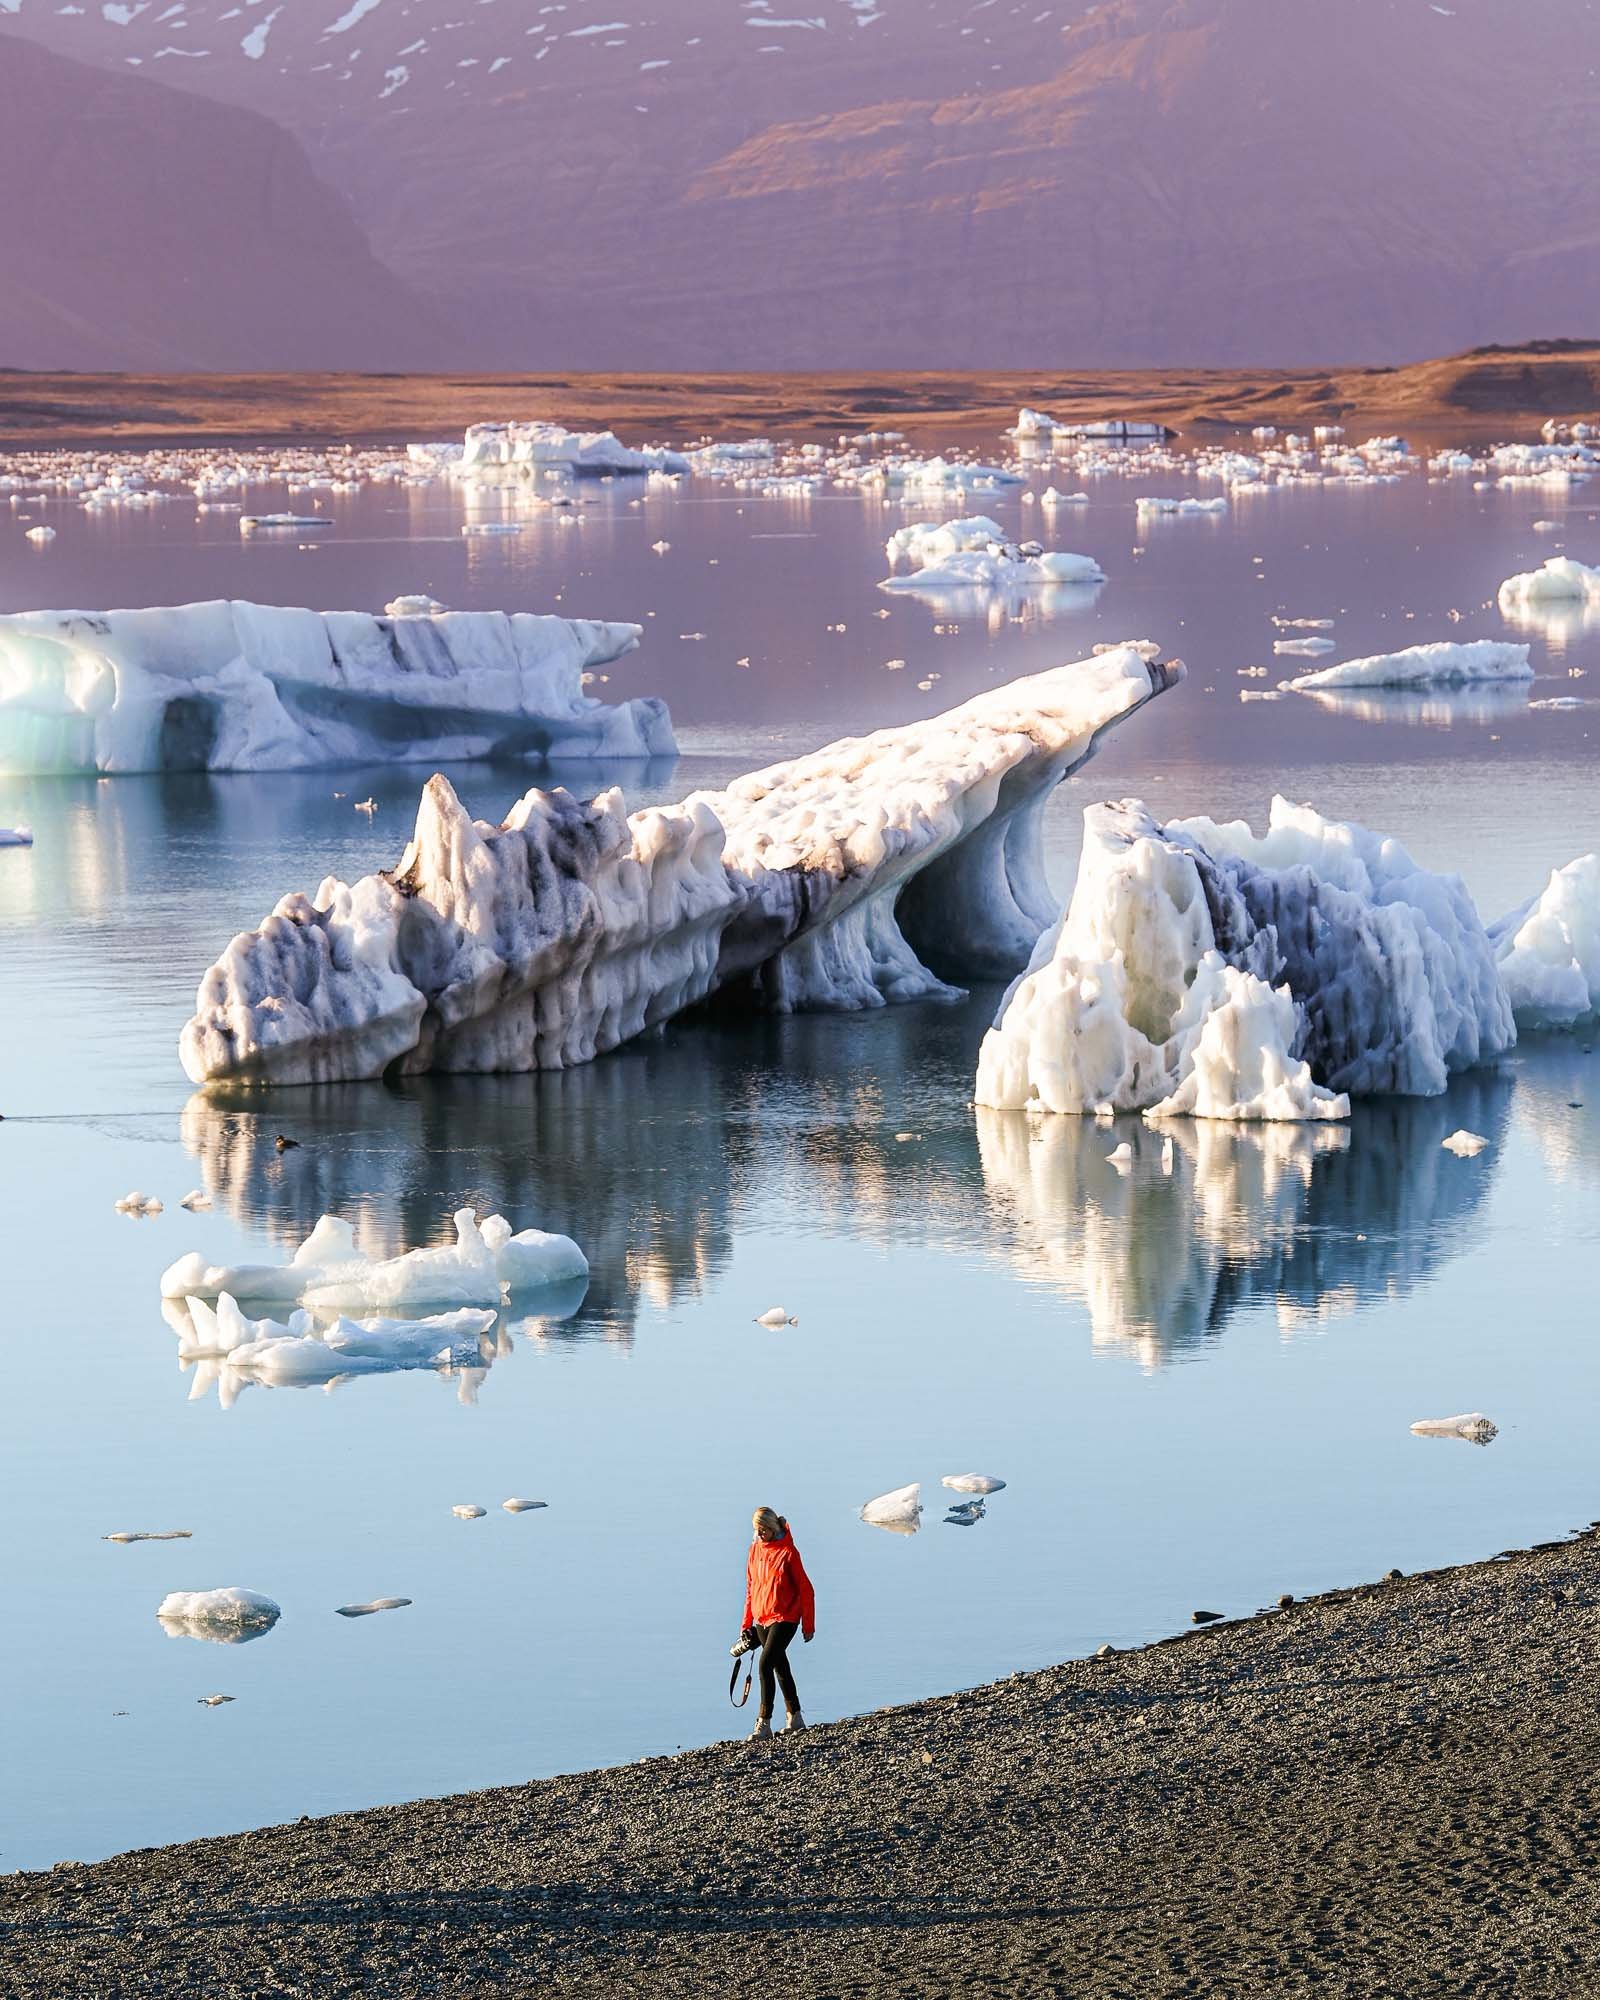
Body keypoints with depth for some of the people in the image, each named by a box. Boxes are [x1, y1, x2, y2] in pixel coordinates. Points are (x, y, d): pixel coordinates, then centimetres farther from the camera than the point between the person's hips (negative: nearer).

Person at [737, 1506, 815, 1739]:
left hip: (784, 1618, -7)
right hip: (762, 1619, 7)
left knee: (766, 1664, -18)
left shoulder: (788, 1552, -12)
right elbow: (751, 1588, 14)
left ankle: (764, 1724, -16)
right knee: (780, 1667, 15)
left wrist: (808, 1626, -5)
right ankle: (794, 1718, 27)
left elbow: (806, 1590, -7)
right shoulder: (755, 1549, 6)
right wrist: (747, 1624, 12)